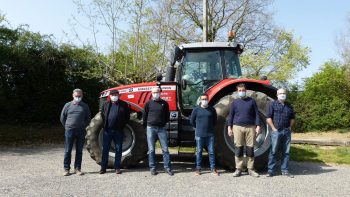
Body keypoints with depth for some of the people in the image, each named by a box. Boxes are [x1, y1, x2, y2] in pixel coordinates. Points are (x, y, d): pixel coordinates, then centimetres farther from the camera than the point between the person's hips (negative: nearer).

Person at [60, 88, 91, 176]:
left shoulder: (85, 106, 6)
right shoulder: (68, 105, 4)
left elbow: (88, 119, 14)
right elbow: (62, 118, 10)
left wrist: (83, 126, 7)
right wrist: (67, 127, 8)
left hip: (81, 131, 1)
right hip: (69, 131, -1)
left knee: (79, 151, 7)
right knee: (68, 151, 3)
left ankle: (77, 168, 16)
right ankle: (66, 169, 13)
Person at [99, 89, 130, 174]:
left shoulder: (124, 104, 2)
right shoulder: (106, 104, 8)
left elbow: (127, 116, 7)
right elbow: (102, 114, 19)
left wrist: (122, 125, 0)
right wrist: (105, 124, 10)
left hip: (118, 131, -1)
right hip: (107, 130, 1)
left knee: (118, 150, 5)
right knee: (105, 149, 5)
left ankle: (117, 167, 15)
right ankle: (103, 167, 15)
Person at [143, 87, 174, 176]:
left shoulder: (164, 103, 7)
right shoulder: (148, 103, 5)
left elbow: (167, 115, 15)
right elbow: (145, 115, 10)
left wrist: (164, 123, 9)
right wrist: (146, 125, 8)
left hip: (161, 128, 1)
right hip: (151, 128, 0)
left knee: (165, 149, 1)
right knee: (151, 149, 4)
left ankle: (167, 167, 9)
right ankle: (152, 168, 13)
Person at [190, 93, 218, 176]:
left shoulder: (212, 109, 4)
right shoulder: (196, 109, 0)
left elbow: (215, 120, 16)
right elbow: (192, 121, 8)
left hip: (210, 134, 1)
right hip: (199, 135, -1)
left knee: (211, 152, 4)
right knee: (199, 151, 6)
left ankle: (213, 169, 13)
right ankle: (198, 168, 15)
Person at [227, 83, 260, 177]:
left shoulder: (251, 101, 7)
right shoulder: (235, 102, 8)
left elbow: (256, 114, 6)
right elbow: (231, 115, 9)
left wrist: (258, 126, -3)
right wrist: (229, 127, 2)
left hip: (250, 127, 0)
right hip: (238, 127, 0)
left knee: (250, 149, 3)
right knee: (238, 149, 2)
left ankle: (251, 169, 12)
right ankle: (238, 169, 9)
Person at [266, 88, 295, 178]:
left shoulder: (289, 106, 15)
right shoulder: (273, 104, 1)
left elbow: (292, 118, 22)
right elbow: (268, 118, -4)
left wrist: (290, 127, 8)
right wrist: (273, 128, -10)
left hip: (287, 131, 5)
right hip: (276, 131, -5)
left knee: (286, 152, 8)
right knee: (273, 151, -3)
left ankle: (284, 170, 16)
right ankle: (271, 170, 3)